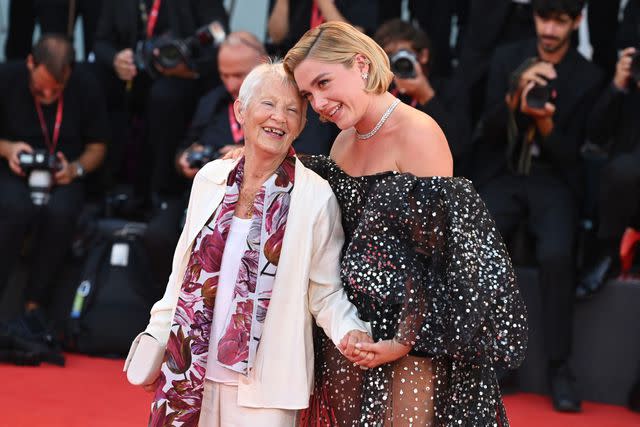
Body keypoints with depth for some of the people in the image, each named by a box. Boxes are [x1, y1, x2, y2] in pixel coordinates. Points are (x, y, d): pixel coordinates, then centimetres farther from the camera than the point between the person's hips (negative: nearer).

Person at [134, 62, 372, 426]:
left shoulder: (316, 197, -9)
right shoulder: (211, 178, 3)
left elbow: (326, 293, -5)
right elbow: (185, 272, 12)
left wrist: (350, 332, -24)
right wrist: (157, 340, 12)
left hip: (264, 385, -4)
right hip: (192, 374, 4)